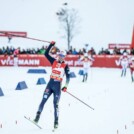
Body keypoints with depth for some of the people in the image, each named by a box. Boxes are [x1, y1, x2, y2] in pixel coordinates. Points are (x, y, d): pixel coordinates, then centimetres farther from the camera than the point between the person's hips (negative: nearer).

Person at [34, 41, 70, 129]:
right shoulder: (54, 62, 8)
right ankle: (38, 115, 1)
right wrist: (51, 45, 0)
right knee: (43, 100, -5)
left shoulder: (65, 66, 1)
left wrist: (66, 86, -8)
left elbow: (68, 77, 1)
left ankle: (56, 121, -1)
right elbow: (46, 54, 6)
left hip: (58, 86, -2)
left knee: (56, 104, -5)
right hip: (50, 83, 2)